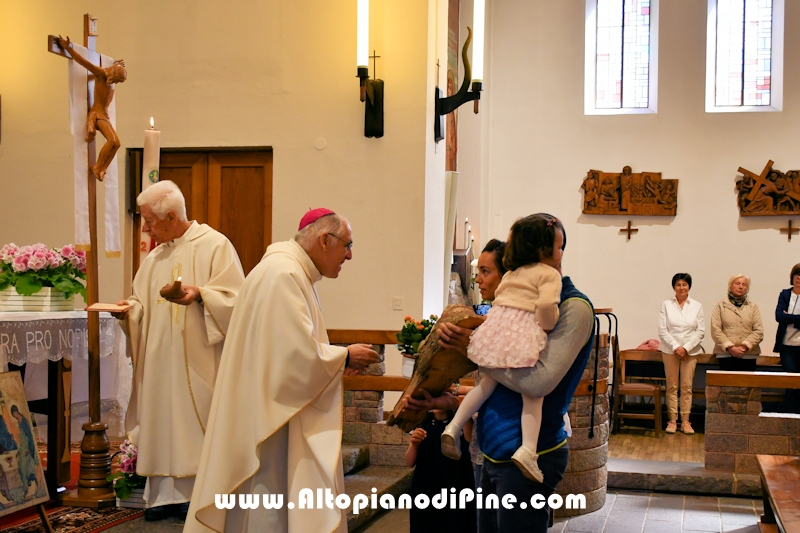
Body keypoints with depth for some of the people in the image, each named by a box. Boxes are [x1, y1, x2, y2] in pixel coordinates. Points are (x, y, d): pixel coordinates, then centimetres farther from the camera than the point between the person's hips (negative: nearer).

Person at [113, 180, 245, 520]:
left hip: (197, 360, -6)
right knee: (161, 421, 4)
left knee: (195, 421, -3)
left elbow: (233, 298, -11)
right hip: (159, 360, 6)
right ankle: (167, 494, 10)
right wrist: (129, 309, -1)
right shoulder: (155, 257, 16)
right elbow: (144, 304, 20)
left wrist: (200, 295, -26)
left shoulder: (214, 246, -5)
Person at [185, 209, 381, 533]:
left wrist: (337, 360, 8)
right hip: (269, 419, -11)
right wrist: (344, 357, -10)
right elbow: (298, 354, -25)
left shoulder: (292, 272, 14)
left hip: (278, 414, 11)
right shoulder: (283, 275, -19)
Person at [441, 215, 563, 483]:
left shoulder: (512, 273, 24)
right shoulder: (550, 274, 1)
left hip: (497, 322, 7)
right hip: (525, 331, -6)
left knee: (488, 381, 21)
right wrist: (547, 326, 2)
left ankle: (454, 426, 14)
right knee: (532, 392, -3)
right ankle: (527, 449, -18)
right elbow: (546, 304, -14)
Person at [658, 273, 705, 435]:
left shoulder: (697, 306, 4)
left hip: (690, 351, 1)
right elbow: (662, 330, -2)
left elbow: (701, 331, 1)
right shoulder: (666, 305, 1)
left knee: (687, 386, 1)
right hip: (670, 350, -1)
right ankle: (672, 420, 6)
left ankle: (686, 421, 6)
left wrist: (686, 348, -10)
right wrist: (675, 347, -12)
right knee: (672, 386, 2)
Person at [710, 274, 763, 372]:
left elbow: (759, 331, 5)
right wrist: (730, 347, -11)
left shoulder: (753, 307, 15)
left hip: (748, 355, 1)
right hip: (725, 355, -1)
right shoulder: (721, 306, 11)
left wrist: (745, 346, -10)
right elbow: (715, 330, 0)